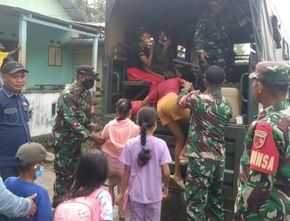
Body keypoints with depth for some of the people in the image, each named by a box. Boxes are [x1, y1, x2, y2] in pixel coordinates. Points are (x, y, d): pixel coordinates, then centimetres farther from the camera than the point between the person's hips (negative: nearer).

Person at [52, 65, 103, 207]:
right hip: (64, 139, -8)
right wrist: (90, 135, -31)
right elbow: (71, 121, -29)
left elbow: (88, 114, 10)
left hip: (77, 139, 8)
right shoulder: (68, 94, -23)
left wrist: (94, 131, -6)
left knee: (75, 171, 17)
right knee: (63, 173, 1)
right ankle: (58, 203, 16)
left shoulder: (86, 93, 4)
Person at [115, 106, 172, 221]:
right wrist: (165, 186, 8)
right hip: (154, 194, 0)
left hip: (135, 193, 1)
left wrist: (122, 193, 5)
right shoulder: (160, 144, -13)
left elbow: (127, 171, -6)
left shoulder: (131, 144, -11)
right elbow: (166, 172, -12)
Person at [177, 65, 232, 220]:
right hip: (219, 157, 6)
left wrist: (186, 88, 28)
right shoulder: (227, 105, 3)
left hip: (200, 158, -6)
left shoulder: (197, 99, -12)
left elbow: (180, 101, 6)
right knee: (216, 197, 17)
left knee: (196, 199, -1)